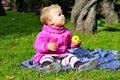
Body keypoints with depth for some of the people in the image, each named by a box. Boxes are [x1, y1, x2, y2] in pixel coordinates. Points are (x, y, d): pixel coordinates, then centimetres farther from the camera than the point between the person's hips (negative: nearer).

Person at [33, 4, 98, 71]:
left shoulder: (66, 32, 11)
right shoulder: (45, 33, -9)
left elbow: (69, 43, 25)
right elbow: (38, 45, -16)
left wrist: (74, 44, 3)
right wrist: (47, 46, -34)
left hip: (63, 56, 6)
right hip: (47, 55, -5)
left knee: (70, 56, -16)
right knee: (47, 58, -33)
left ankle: (79, 65, -45)